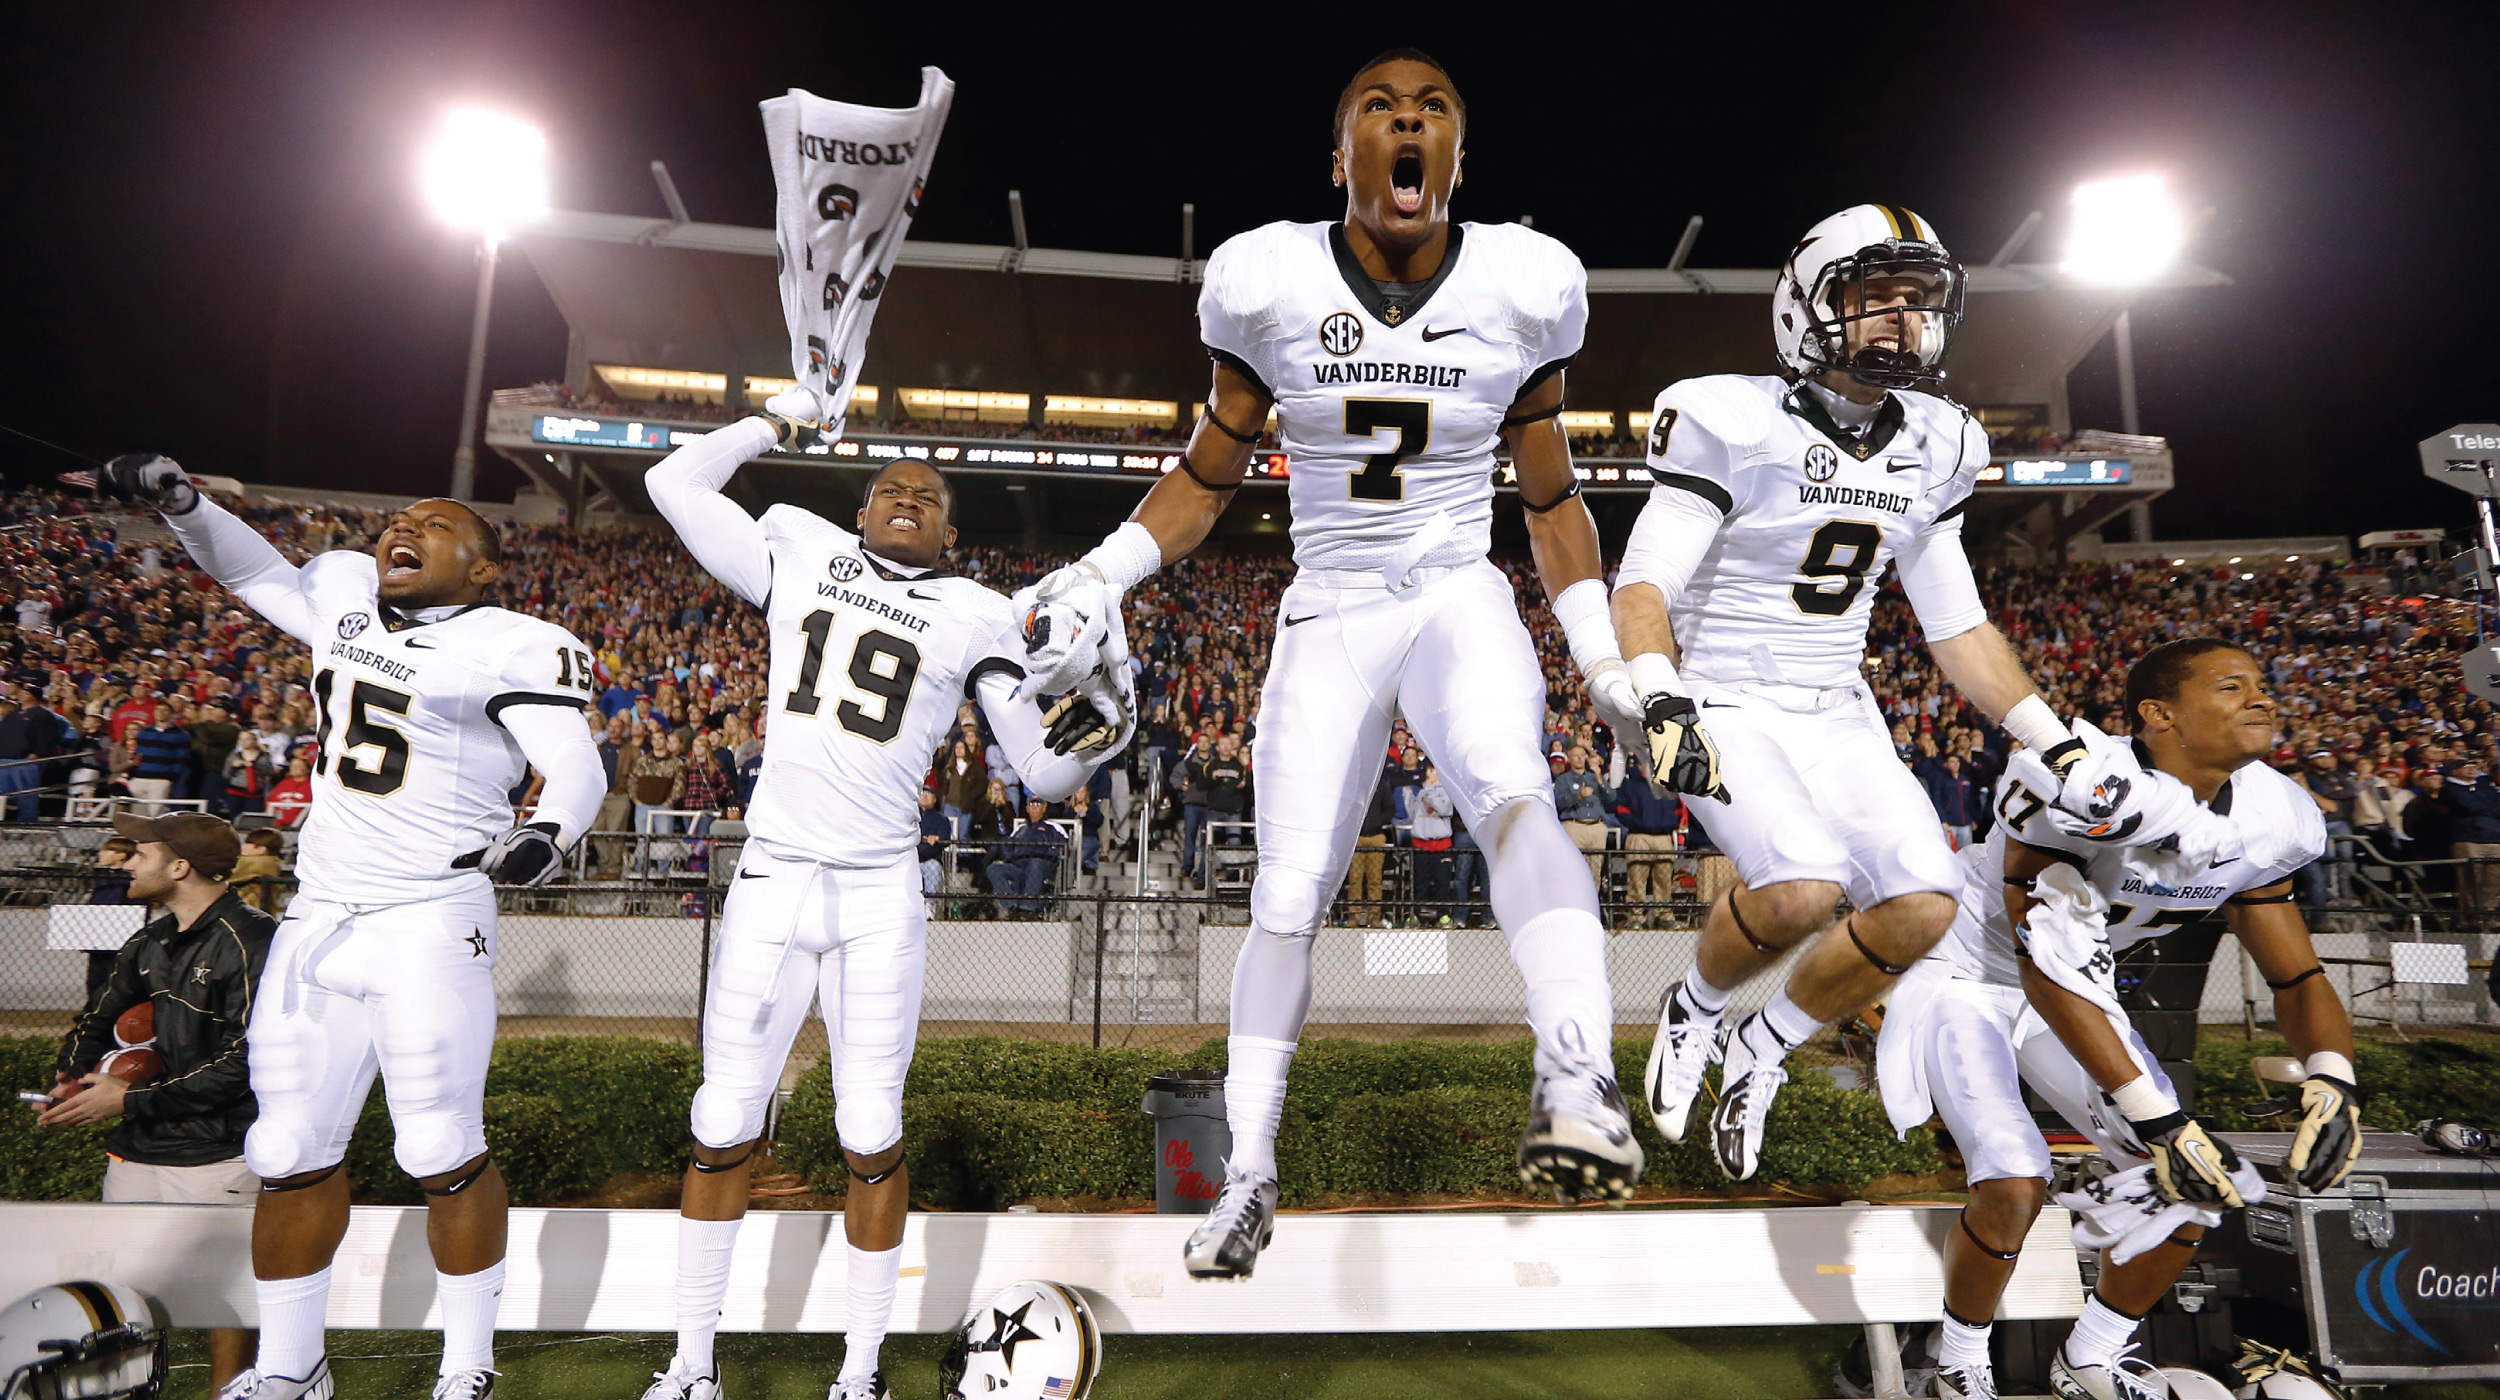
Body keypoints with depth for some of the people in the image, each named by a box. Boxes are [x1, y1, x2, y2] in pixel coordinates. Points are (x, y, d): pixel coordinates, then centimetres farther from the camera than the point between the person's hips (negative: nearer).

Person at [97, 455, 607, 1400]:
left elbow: (577, 770, -16)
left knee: (444, 1155, -1)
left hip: (429, 924, -7)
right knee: (291, 1155, 13)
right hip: (317, 921, 7)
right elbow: (259, 572, 33)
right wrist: (180, 502, 22)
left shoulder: (508, 647, -10)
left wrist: (549, 834, -35)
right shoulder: (346, 594, 11)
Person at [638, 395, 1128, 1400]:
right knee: (724, 1128, 9)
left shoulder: (974, 618, 3)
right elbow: (675, 482, 18)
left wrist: (1090, 739, -17)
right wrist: (778, 421, 24)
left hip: (881, 898, -1)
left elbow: (1041, 769, 3)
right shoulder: (802, 559, 8)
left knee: (871, 1138, 4)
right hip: (771, 878, 2)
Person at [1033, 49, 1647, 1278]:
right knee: (1286, 899, 1)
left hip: (1462, 601, 0)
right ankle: (1248, 1176, 17)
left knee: (1511, 793, -33)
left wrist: (1611, 663, 3)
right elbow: (1206, 477, 5)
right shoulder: (1271, 285, -5)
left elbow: (1551, 501, 7)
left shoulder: (1521, 289, -2)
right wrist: (1096, 578, -8)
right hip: (1328, 620, 0)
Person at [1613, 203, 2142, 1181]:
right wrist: (1661, 704, -34)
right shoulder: (1735, 423, -11)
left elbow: (1957, 624, 14)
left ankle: (1763, 1047, 14)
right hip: (1728, 706, -6)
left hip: (1839, 715, 6)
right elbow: (1643, 587, -17)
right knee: (1806, 888, -28)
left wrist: (2059, 745, 10)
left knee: (1924, 908, -12)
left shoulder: (1929, 450, 8)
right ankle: (1694, 1010, 7)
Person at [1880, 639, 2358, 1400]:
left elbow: (2297, 977, 0)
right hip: (1969, 975, -7)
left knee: (2193, 1185, 3)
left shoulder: (2266, 824, -9)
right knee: (2014, 1187, -21)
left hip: (2078, 988, 7)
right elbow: (2041, 963, -30)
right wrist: (2156, 1118, -30)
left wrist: (2332, 1081, -22)